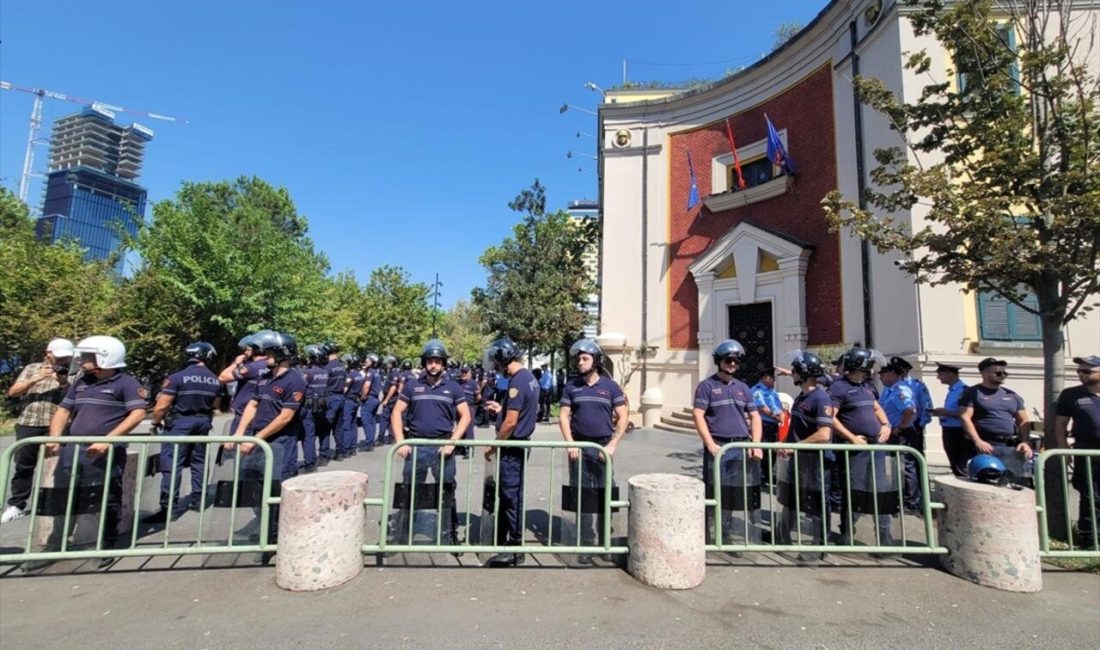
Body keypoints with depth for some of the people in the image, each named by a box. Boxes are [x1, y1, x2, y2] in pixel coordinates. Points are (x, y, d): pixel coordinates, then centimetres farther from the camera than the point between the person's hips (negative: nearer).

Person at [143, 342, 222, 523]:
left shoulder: (177, 377, -13)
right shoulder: (215, 381, 2)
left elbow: (162, 406, -13)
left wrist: (156, 422, 4)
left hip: (180, 422, -5)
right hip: (203, 422, 5)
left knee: (172, 464, -4)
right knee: (199, 461, 14)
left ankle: (168, 508, -6)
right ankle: (197, 499, 21)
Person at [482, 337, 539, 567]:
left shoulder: (516, 382, -21)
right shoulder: (529, 377, 9)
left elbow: (511, 422, -22)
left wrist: (493, 446, -12)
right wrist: (501, 408, 12)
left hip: (512, 448, -10)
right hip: (520, 445, 10)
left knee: (512, 496, 2)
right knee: (507, 494, 19)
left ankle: (515, 549, 15)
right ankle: (502, 539, 32)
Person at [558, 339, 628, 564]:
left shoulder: (610, 386, 1)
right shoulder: (571, 387, 4)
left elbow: (623, 418, 1)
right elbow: (563, 417, 3)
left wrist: (612, 445, -8)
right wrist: (570, 444, -8)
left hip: (603, 447, -1)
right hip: (579, 447, 1)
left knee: (604, 495, 5)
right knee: (582, 496, 6)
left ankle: (604, 542, 19)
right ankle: (586, 544, 16)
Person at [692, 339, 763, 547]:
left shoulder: (743, 388, 15)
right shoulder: (707, 386, -1)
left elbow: (754, 416, 14)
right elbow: (698, 415, -8)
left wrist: (756, 444, 1)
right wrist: (710, 444, -15)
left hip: (742, 448, 5)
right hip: (718, 447, -5)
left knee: (749, 494, 9)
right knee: (718, 495, -1)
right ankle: (711, 537, 10)